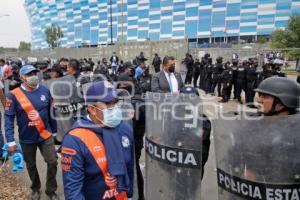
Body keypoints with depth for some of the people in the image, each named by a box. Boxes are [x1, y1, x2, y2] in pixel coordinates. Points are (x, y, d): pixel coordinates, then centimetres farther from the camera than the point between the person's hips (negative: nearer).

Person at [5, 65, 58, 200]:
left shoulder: (45, 91, -7)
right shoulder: (14, 95, -14)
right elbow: (9, 118, -12)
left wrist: (54, 131, 9)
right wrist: (11, 141, -14)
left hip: (46, 135, 1)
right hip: (27, 138, -1)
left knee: (52, 162, 2)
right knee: (31, 165, 18)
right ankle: (36, 189, 43)